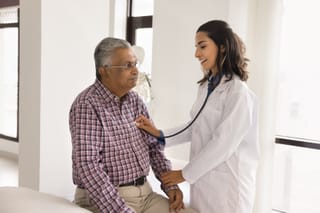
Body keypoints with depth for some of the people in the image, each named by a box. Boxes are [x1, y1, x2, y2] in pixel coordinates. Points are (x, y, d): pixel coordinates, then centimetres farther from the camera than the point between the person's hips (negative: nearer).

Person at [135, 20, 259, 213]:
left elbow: (223, 143, -20)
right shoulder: (206, 86, 7)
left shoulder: (239, 93, -18)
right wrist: (160, 135, 4)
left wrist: (185, 174, -12)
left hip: (227, 184, -7)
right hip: (203, 180, 7)